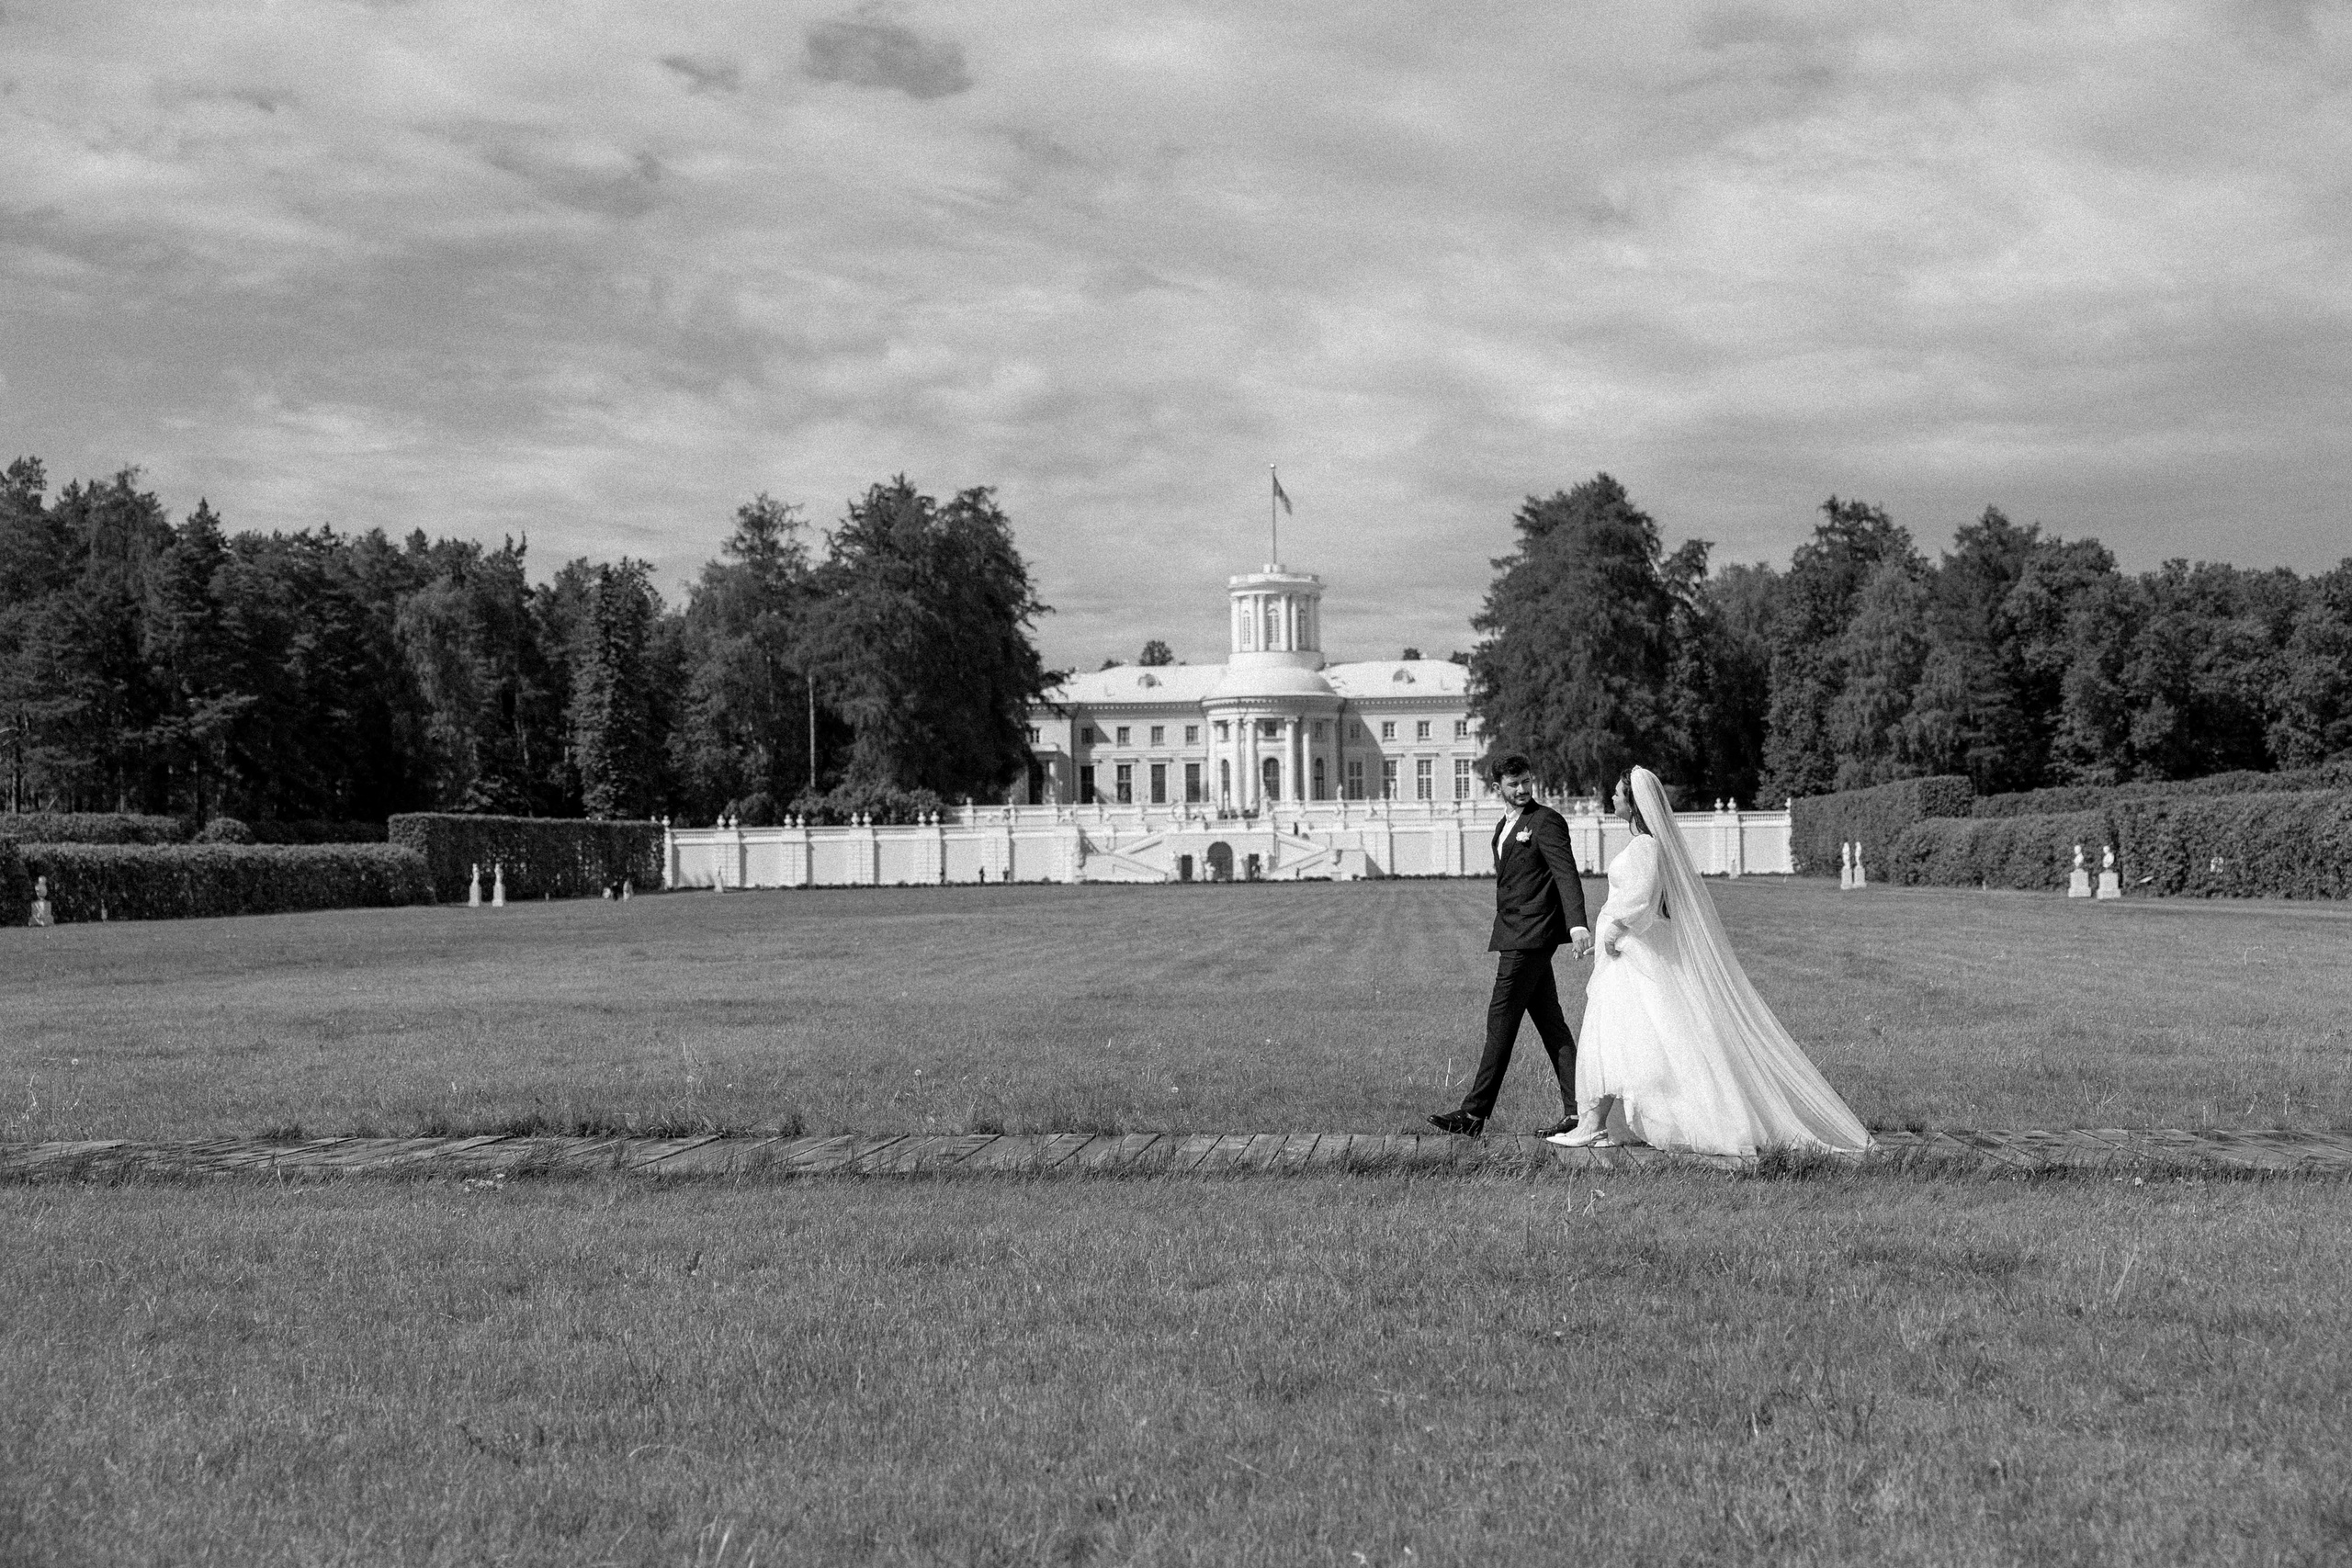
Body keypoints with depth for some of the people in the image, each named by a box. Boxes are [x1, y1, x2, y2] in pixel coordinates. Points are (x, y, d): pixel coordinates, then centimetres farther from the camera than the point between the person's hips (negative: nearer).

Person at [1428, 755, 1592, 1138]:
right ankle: (1576, 1109, 9)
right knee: (1550, 1024, 8)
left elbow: (1567, 875, -18)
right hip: (1516, 935, 10)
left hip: (1530, 937, -10)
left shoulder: (1546, 822, -8)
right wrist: (1500, 932, 21)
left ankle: (1475, 1114, -6)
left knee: (1501, 1020, -8)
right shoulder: (1505, 826, 20)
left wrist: (1577, 924, -30)